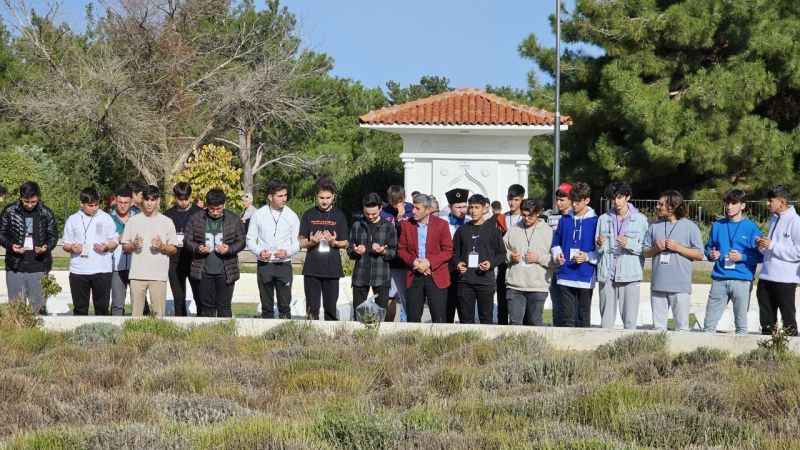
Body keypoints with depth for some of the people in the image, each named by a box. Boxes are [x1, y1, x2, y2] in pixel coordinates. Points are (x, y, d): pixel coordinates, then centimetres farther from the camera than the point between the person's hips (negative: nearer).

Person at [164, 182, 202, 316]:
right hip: (175, 262, 2)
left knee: (199, 296, -4)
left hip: (195, 261, -2)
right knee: (178, 299, 6)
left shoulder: (199, 213, 2)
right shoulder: (168, 215, 8)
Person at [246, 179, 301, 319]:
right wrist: (259, 252, -15)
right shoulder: (258, 215, 2)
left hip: (284, 265, 0)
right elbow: (250, 240, 6)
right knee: (266, 306, 6)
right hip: (264, 265, 0)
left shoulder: (291, 216, 2)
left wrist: (287, 252, -16)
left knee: (285, 305, -2)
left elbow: (297, 243, 5)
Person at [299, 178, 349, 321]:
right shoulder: (309, 215, 6)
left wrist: (334, 242, -12)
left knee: (331, 307, 1)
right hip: (312, 269, 0)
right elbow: (301, 242, 7)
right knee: (312, 308, 0)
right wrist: (311, 242, -15)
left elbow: (345, 243, 9)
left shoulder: (339, 216, 6)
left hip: (332, 269, 0)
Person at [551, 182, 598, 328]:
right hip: (565, 277, 3)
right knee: (567, 317, 4)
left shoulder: (595, 221, -2)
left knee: (583, 317, 5)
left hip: (585, 278, -3)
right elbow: (556, 242, 19)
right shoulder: (564, 220, 9)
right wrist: (557, 254, -2)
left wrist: (588, 257, -18)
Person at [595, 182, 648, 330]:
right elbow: (597, 250, 14)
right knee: (606, 319, 5)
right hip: (607, 274, 2)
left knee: (630, 320, -3)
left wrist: (629, 244, -16)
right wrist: (600, 244, -8)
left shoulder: (640, 219, 5)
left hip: (630, 275, -2)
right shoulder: (603, 219, 12)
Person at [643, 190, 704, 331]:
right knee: (658, 325, 8)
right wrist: (656, 249, -7)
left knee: (682, 325, 0)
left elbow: (699, 255, -2)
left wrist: (678, 248, -12)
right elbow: (645, 253, 13)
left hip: (680, 287, -4)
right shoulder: (655, 227, 11)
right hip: (658, 285, 4)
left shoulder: (690, 227, 0)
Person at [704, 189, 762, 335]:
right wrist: (711, 255, -2)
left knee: (741, 323, 4)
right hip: (719, 279, 3)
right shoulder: (717, 226, 11)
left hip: (742, 280, -3)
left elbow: (760, 255, -1)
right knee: (709, 323, 3)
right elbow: (709, 247, 20)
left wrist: (742, 257, -15)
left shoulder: (751, 227, 0)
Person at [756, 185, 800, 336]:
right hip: (766, 277, 8)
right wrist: (762, 246, 1)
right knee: (767, 319, 13)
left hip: (785, 279, -8)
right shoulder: (774, 219, 14)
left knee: (788, 318, 0)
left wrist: (771, 245, -19)